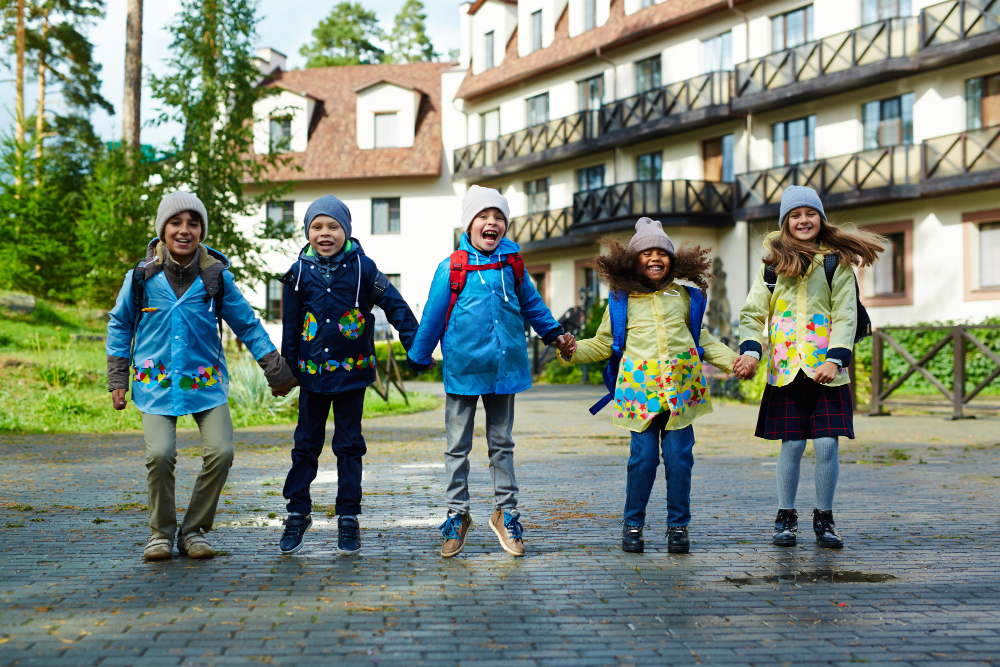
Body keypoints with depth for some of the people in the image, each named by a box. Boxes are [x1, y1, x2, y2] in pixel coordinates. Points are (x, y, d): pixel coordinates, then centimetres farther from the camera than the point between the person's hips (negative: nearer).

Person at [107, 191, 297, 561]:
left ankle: (194, 530, 7)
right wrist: (117, 380, 9)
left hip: (206, 381, 1)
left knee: (220, 452, -15)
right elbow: (120, 325, 12)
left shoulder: (217, 276, -3)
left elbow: (247, 324, 9)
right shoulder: (142, 276, -2)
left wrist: (276, 369, 8)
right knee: (160, 453, -20)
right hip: (156, 381, -1)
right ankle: (161, 532, 5)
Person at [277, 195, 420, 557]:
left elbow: (395, 306, 1)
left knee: (349, 446, 5)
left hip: (352, 371, -2)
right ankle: (298, 513, 19)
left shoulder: (362, 267, -5)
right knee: (306, 444, 8)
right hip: (312, 372, 2)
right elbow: (290, 326, 8)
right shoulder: (299, 272, 1)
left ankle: (348, 517, 13)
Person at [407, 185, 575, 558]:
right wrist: (418, 359, 7)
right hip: (462, 369, -2)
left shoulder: (512, 264, 2)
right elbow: (432, 316, 1)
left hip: (503, 367, 2)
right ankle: (457, 516, 17)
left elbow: (531, 304, 19)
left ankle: (505, 513, 21)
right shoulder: (451, 268, -6)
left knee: (501, 444, 11)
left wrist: (555, 334, 24)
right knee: (458, 446, 6)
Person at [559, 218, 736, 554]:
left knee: (679, 455, -1)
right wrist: (572, 351, 0)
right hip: (640, 387, -1)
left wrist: (733, 361, 10)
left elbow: (704, 341, 22)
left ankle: (678, 524, 13)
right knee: (643, 456, -6)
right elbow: (603, 343, 16)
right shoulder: (622, 300, 12)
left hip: (681, 386, 1)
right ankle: (633, 523, 11)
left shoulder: (685, 296, 15)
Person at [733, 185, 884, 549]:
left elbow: (845, 317, 0)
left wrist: (835, 359, -12)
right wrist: (750, 350, -7)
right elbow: (753, 311, 9)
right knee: (791, 445, 1)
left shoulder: (837, 262, 5)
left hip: (826, 369, -1)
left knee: (827, 445, -4)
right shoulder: (774, 263, 9)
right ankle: (785, 517, 17)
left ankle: (824, 519, 13)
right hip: (786, 369, 1)